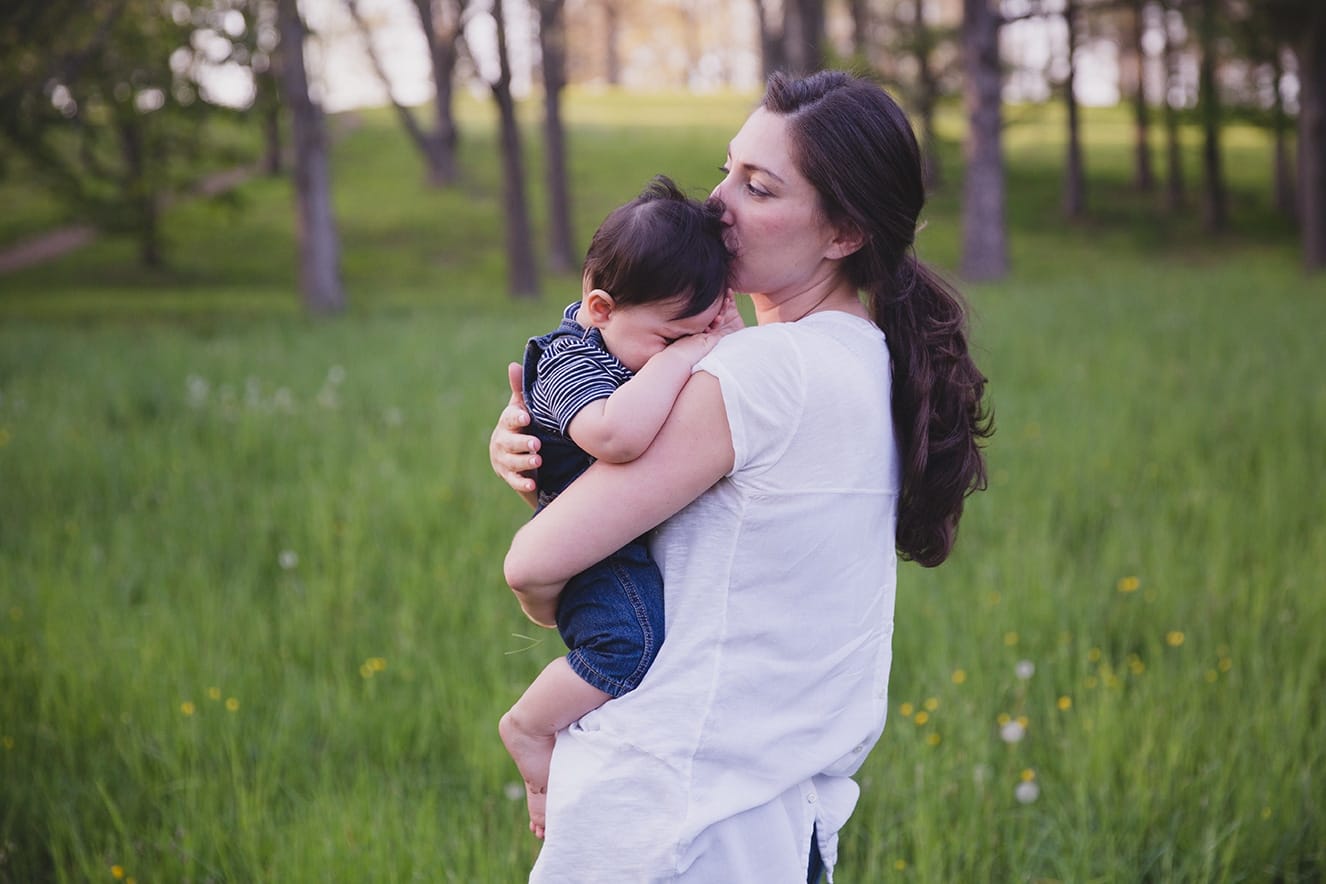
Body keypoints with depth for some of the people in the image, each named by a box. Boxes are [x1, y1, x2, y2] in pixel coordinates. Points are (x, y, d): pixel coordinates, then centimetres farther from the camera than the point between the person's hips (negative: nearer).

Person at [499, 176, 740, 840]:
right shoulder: (573, 358, -22)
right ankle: (529, 728, -8)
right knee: (632, 643, -33)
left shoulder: (632, 332, 6)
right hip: (594, 555, -10)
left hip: (646, 543, 10)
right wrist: (683, 353, -33)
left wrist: (726, 332, 0)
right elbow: (617, 435, -44)